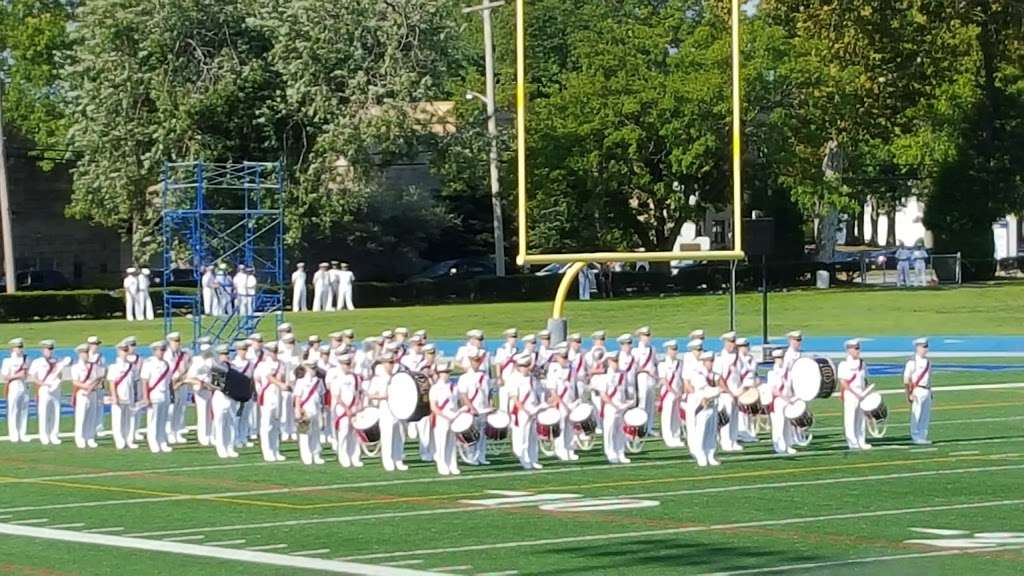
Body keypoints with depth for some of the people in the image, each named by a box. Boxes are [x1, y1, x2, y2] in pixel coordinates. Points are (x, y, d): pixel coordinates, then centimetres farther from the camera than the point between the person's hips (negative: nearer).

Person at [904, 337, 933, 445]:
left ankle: (923, 436, 16)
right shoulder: (912, 362, -9)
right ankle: (916, 437, 0)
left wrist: (930, 391, 20)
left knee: (926, 415, 9)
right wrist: (909, 394, -17)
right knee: (916, 415, -5)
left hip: (926, 391, 7)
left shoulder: (927, 362, 14)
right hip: (917, 391, -7)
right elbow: (906, 379, -12)